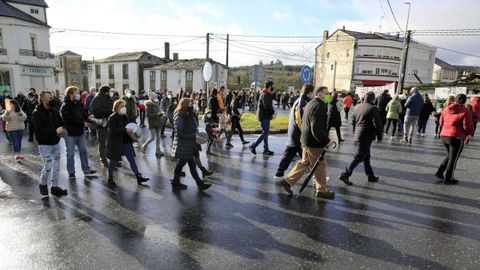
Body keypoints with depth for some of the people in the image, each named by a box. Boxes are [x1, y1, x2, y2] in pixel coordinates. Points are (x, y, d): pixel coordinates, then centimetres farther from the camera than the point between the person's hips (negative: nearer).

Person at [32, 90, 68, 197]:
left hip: (56, 143, 6)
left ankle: (55, 187, 21)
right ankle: (43, 184, 21)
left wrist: (61, 129, -15)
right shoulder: (37, 113, -11)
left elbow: (61, 123, 8)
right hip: (44, 144, -6)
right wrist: (55, 131, -27)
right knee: (48, 166, -6)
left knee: (56, 166, 9)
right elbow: (40, 130, -20)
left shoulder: (55, 112, 6)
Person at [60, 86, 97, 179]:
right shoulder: (65, 106, -14)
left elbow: (83, 115, 15)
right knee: (70, 153, 6)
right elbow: (69, 120, -23)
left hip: (80, 132, 7)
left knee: (83, 151, 12)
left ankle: (86, 170, 23)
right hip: (70, 133, -7)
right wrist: (83, 123, -21)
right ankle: (71, 172, 19)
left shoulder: (79, 104, 8)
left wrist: (88, 118, -7)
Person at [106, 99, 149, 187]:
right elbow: (113, 131, -27)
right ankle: (110, 179, 25)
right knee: (113, 161, 8)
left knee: (132, 159, 8)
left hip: (125, 142, 7)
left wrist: (131, 130, 1)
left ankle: (139, 177, 14)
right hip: (115, 143, -7)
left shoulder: (125, 116, 7)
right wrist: (126, 131, -29)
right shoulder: (112, 118, -15)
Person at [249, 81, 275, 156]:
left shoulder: (267, 94, 16)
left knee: (266, 133, 13)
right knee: (265, 133, -8)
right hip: (264, 116, -11)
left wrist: (272, 112, 0)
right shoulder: (265, 95, -17)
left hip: (266, 116, 11)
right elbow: (267, 106, -26)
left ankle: (266, 149, 20)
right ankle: (253, 146, -2)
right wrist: (273, 112, -12)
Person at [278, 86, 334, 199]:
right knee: (320, 166, 6)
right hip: (314, 143, -10)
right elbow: (316, 129, -29)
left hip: (306, 139, 10)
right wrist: (326, 141, -20)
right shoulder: (318, 107, -22)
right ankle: (322, 190, 22)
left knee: (304, 163, 20)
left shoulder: (310, 103, 11)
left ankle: (287, 181, 23)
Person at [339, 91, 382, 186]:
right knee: (359, 157, -2)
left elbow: (353, 120, 14)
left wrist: (355, 132, 23)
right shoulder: (373, 109, -15)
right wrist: (379, 136, -5)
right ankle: (345, 175, -3)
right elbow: (377, 124, -16)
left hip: (358, 135, 8)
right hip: (367, 137, -8)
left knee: (366, 156, 18)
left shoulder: (358, 107, 8)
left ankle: (371, 176, 29)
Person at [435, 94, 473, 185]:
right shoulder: (466, 111, -10)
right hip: (456, 137, -5)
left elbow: (441, 122, 14)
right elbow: (468, 126, -11)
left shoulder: (446, 109, 7)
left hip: (444, 135, 6)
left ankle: (439, 172, 18)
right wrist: (469, 134, 9)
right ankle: (448, 179, 15)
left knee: (449, 155, 24)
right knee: (453, 158, 8)